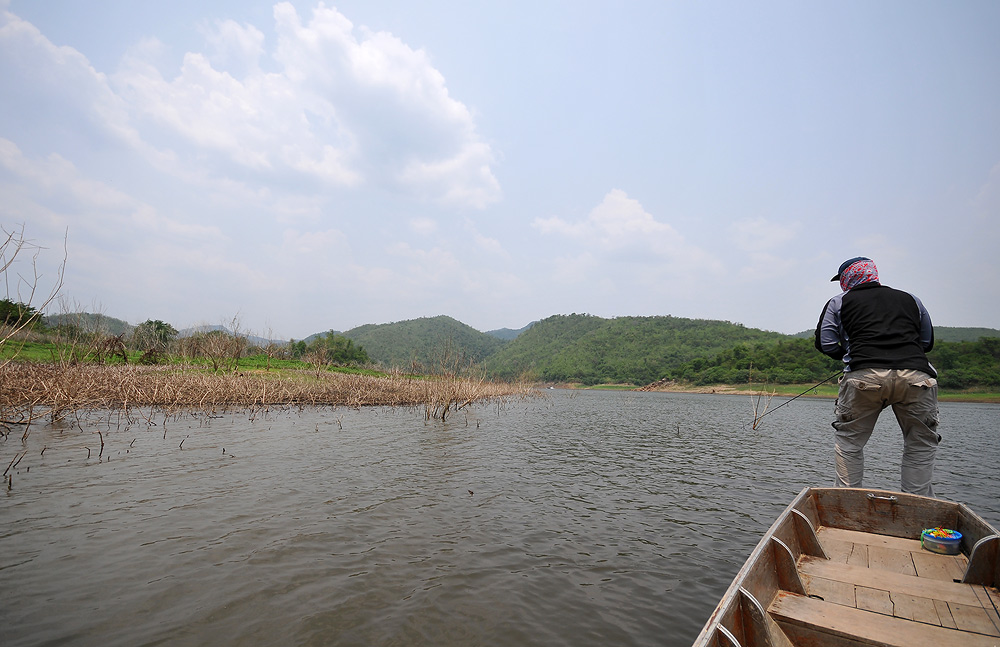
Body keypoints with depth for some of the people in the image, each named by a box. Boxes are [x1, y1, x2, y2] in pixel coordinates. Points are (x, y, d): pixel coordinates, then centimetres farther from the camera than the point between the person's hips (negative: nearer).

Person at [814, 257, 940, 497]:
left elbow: (825, 344, 9)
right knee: (921, 446, 17)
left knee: (849, 442, 12)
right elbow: (927, 341, 31)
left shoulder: (839, 302, 15)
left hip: (864, 376, -2)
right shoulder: (911, 299, 25)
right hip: (915, 375, 3)